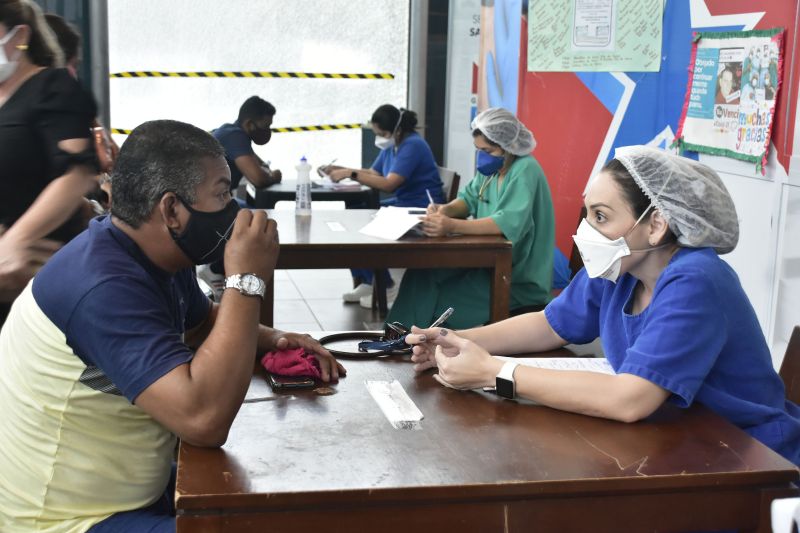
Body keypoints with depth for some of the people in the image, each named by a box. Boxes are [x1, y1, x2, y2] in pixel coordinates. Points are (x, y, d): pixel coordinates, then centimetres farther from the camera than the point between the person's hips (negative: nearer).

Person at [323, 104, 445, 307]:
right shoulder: (392, 146, 11)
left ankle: (386, 287, -5)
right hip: (401, 203, 10)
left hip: (420, 208, -10)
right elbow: (373, 173, 14)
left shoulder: (412, 146, -18)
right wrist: (339, 169, 3)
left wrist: (351, 174, -25)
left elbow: (389, 184, -27)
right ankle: (362, 282, -3)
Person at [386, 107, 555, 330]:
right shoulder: (492, 167, 5)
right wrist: (447, 209, -10)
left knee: (439, 298, -19)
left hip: (520, 279, -8)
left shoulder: (525, 171, -20)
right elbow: (470, 199, 15)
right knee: (422, 274, -9)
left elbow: (508, 223, -34)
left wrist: (452, 226, -43)